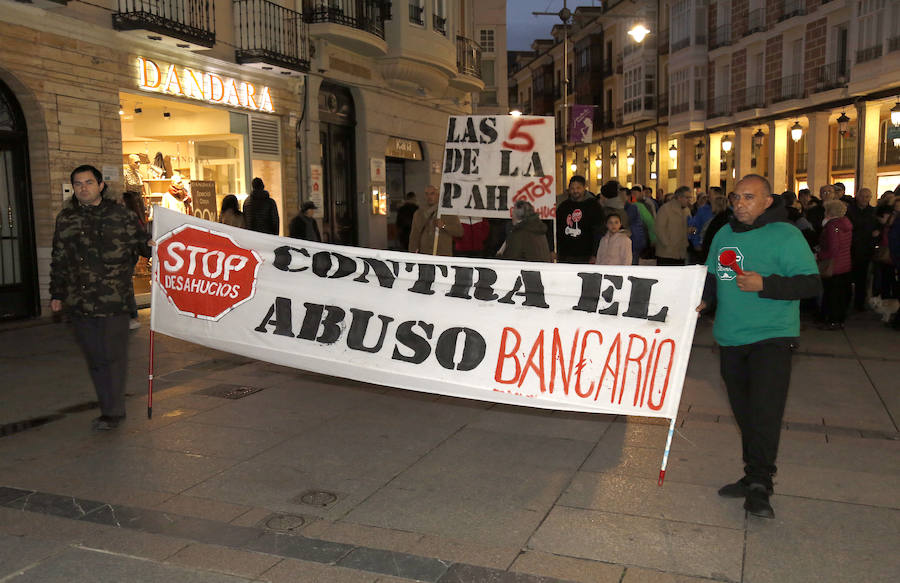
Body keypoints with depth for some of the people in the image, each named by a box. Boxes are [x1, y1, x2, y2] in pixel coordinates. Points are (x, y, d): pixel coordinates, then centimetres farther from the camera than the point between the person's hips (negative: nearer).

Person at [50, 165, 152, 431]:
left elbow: (143, 244, 9)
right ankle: (109, 409, 19)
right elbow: (59, 260, 18)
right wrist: (57, 294, 17)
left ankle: (114, 412, 8)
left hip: (114, 301, -4)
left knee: (113, 356, -1)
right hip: (79, 303, 4)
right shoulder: (65, 219, 13)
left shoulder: (120, 215, 2)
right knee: (94, 358, 9)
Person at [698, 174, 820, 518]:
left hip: (771, 337, -6)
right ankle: (753, 477, 25)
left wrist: (764, 285, -23)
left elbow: (811, 284, -13)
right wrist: (704, 299, 4)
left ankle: (759, 486, -3)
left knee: (765, 411, -13)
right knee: (744, 412, 13)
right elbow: (712, 276, 23)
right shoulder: (724, 235, 11)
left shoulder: (786, 235, -8)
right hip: (730, 338, 6)